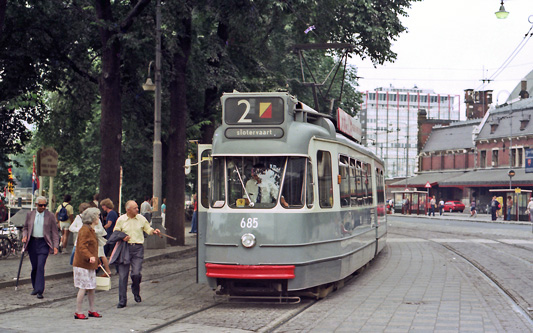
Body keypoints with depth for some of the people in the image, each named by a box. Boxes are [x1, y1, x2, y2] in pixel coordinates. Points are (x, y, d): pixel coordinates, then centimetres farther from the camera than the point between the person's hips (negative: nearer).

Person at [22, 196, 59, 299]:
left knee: (40, 266, -13)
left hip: (44, 243, -3)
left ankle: (40, 291, -13)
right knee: (34, 267, 7)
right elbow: (25, 228, 18)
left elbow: (54, 232, 2)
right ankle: (35, 288, 24)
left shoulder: (50, 216, 1)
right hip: (32, 243, 3)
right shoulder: (30, 215, 8)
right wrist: (24, 236, -3)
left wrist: (56, 246, -5)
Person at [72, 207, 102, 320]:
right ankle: (78, 312, 0)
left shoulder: (90, 230, 17)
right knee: (83, 287, -7)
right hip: (83, 264, -10)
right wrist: (90, 256, -36)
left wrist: (96, 261, 30)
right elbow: (82, 247, -23)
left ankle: (92, 310, 21)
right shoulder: (84, 230, -15)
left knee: (92, 287, 13)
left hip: (90, 265, 10)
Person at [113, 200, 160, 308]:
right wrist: (122, 238, -9)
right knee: (123, 274, -1)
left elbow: (148, 229, 15)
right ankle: (122, 300, 8)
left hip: (138, 248, 0)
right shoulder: (121, 220, 3)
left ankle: (136, 292, 19)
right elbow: (115, 233, 10)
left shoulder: (141, 218, 6)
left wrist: (153, 231, -6)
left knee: (136, 273, -13)